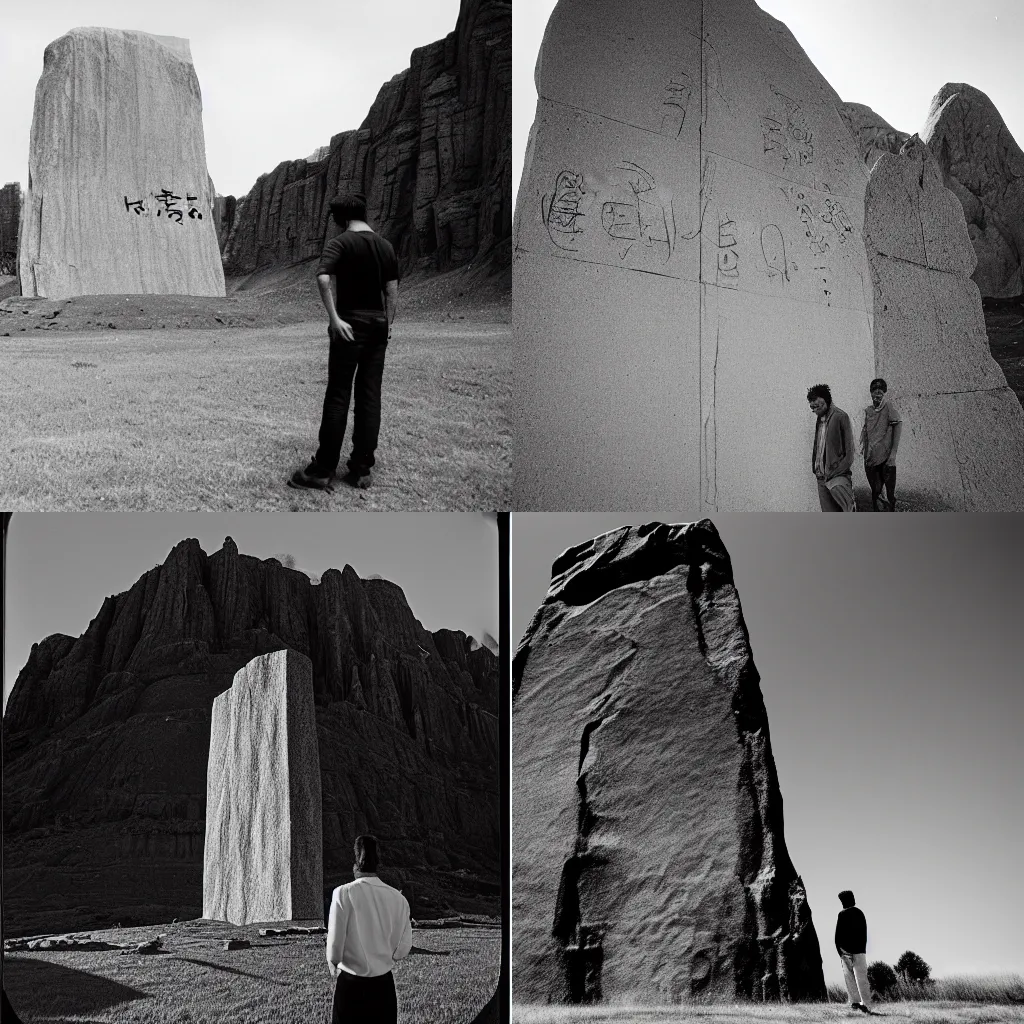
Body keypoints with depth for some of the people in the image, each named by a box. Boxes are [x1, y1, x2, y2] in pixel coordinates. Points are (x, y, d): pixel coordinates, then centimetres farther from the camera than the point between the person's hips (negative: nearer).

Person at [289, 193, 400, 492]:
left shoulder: (340, 242, -7)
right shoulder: (385, 246, 9)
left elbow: (322, 279, -23)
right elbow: (392, 290, 8)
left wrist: (334, 318, -20)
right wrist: (388, 324, 13)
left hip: (351, 324, -5)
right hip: (378, 325, 5)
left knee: (338, 397, -2)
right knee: (370, 397, 6)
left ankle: (322, 470, -1)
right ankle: (362, 469, 7)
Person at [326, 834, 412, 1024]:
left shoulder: (343, 894, -14)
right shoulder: (398, 898, -6)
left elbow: (335, 943, -10)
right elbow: (403, 948, 1)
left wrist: (333, 966, 11)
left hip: (351, 982, -2)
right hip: (384, 983, 2)